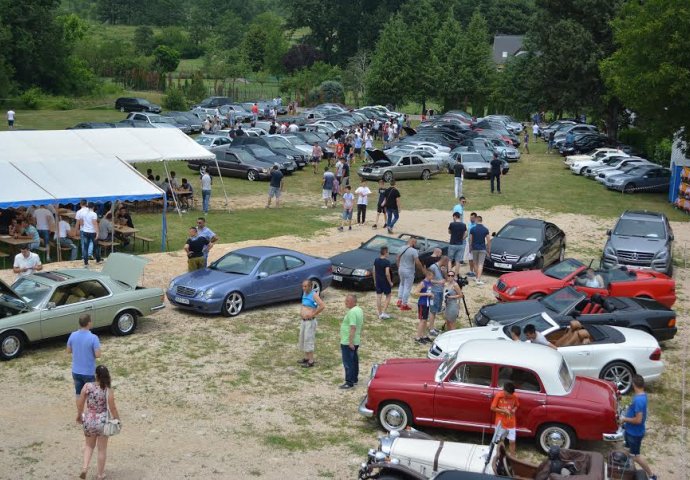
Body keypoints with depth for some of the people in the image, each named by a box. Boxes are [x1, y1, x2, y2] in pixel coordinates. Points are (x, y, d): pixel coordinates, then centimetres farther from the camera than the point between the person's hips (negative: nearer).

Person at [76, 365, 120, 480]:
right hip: (102, 422, -2)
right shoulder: (108, 390, -16)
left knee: (89, 446, 27)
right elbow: (113, 408, -11)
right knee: (102, 449, 15)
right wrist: (117, 420, 6)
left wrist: (79, 415, 15)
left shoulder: (87, 386, -11)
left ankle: (84, 468, 12)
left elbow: (80, 403, -3)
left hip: (88, 421, 2)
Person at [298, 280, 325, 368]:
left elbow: (322, 306, -27)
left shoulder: (314, 294, -17)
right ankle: (306, 357, 28)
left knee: (308, 340, -6)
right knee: (302, 340, 15)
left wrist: (313, 314, -20)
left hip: (310, 321, -9)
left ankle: (311, 361, 0)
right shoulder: (304, 293, 9)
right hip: (303, 321, 9)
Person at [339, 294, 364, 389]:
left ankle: (349, 382, -1)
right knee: (354, 361, 17)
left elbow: (353, 328, -27)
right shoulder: (359, 310, 10)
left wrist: (350, 342, -26)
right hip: (356, 341, 10)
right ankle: (355, 379, 27)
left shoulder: (352, 312, -22)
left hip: (347, 342, -10)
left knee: (348, 363, -4)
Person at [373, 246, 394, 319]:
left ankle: (380, 313, 14)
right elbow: (387, 273, -22)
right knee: (388, 296, 9)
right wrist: (390, 282, -11)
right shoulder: (387, 262, -17)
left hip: (378, 281, 5)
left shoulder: (376, 261, 1)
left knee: (378, 297, 9)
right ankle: (383, 313, 1)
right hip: (385, 281, -5)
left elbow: (374, 272, 7)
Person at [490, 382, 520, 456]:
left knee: (512, 441, 6)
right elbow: (492, 408, -10)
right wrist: (503, 410, -21)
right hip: (500, 422, -2)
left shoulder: (514, 397, -9)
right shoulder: (498, 396, -16)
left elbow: (516, 405, 10)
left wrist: (514, 409, -12)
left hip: (511, 423, 2)